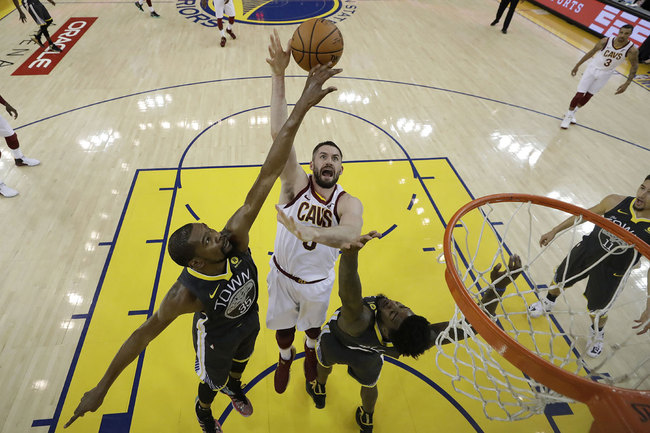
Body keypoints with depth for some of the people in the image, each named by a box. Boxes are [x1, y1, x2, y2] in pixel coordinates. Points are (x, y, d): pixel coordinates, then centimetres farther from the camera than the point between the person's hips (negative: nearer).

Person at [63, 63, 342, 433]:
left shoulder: (235, 238, -37)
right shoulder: (186, 293, -41)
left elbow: (267, 177, -47)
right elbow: (144, 335, -24)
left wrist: (300, 109, -50)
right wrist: (102, 387, -12)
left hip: (249, 319, 4)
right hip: (217, 336, -3)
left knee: (242, 360, 34)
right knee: (213, 381, 28)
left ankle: (235, 387, 72)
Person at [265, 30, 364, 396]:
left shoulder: (348, 203, -25)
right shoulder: (296, 184, -23)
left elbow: (351, 234, -50)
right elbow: (281, 135, -36)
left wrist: (313, 232, -70)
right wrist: (279, 75, -44)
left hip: (317, 283, 0)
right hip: (282, 275, 0)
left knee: (313, 326, 27)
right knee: (283, 328, 23)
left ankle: (311, 351, 64)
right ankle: (286, 358, 58)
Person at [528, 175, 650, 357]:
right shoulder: (615, 202, -18)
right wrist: (554, 231, 2)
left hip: (610, 272, -2)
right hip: (585, 251, 2)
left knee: (598, 310, 16)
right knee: (559, 280, 23)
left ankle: (597, 334, 51)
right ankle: (548, 303, 56)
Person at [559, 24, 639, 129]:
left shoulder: (632, 50, -20)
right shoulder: (605, 41, -21)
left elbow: (634, 66, -8)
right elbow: (591, 52, -4)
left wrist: (627, 83, -15)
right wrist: (577, 65, 2)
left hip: (605, 74, 1)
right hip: (593, 68, -1)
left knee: (588, 95, 8)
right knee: (580, 94, -7)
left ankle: (572, 113, 28)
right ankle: (568, 116, 10)